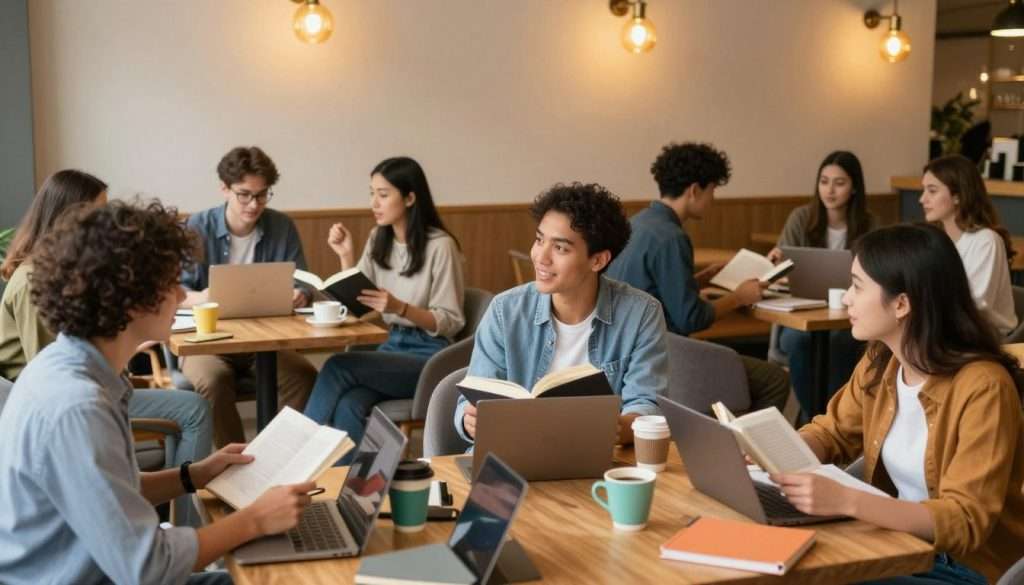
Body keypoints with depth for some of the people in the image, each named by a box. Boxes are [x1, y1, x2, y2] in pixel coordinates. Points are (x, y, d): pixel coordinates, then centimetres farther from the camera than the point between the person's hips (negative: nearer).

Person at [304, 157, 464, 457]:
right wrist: (346, 256, -3)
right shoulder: (379, 239, 10)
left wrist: (400, 307, -26)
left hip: (429, 355, -5)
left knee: (338, 367, -26)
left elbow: (451, 322, -11)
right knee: (348, 408, -28)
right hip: (391, 345, 5)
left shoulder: (440, 245, -11)